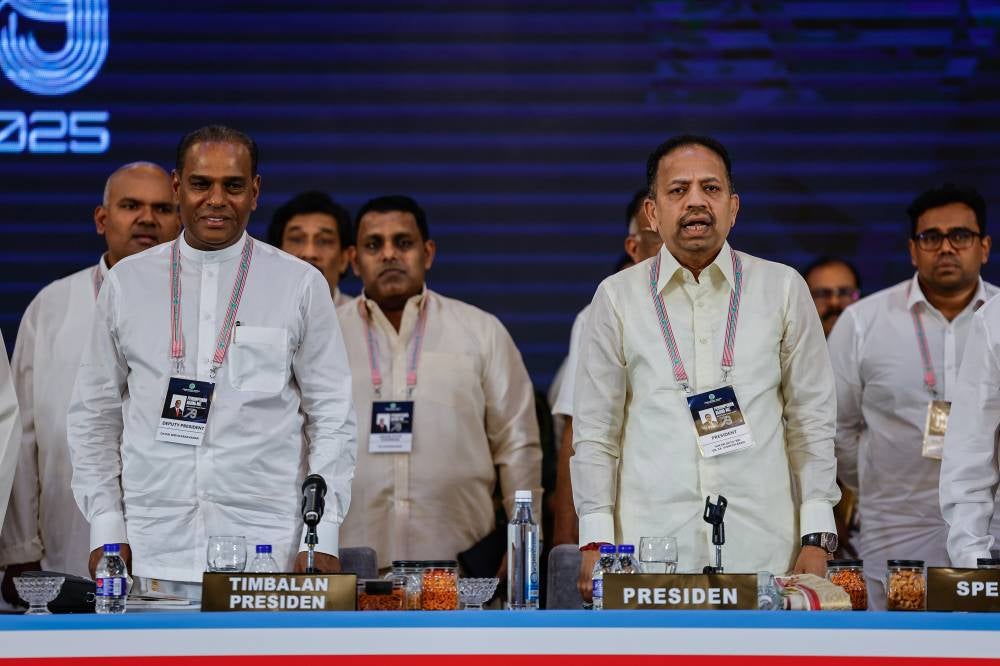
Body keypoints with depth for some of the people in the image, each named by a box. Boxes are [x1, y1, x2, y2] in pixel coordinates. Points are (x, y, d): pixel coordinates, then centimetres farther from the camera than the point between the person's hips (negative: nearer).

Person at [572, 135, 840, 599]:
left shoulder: (783, 289, 8)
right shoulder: (618, 297, 7)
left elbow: (812, 421, 8)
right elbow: (595, 433, 8)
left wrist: (817, 537, 1)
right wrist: (595, 541, -1)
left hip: (762, 549, 0)